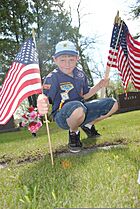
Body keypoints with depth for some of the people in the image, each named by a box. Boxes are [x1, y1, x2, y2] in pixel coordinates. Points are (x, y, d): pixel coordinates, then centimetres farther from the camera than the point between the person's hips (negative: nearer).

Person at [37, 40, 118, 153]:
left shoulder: (80, 74, 5)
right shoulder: (52, 78, -14)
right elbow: (46, 99, -24)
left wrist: (99, 86, 3)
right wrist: (41, 102, -48)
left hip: (82, 110, 7)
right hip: (63, 117, -6)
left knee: (113, 104, 3)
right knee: (77, 107, -43)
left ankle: (88, 125, 20)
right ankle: (74, 133, -6)